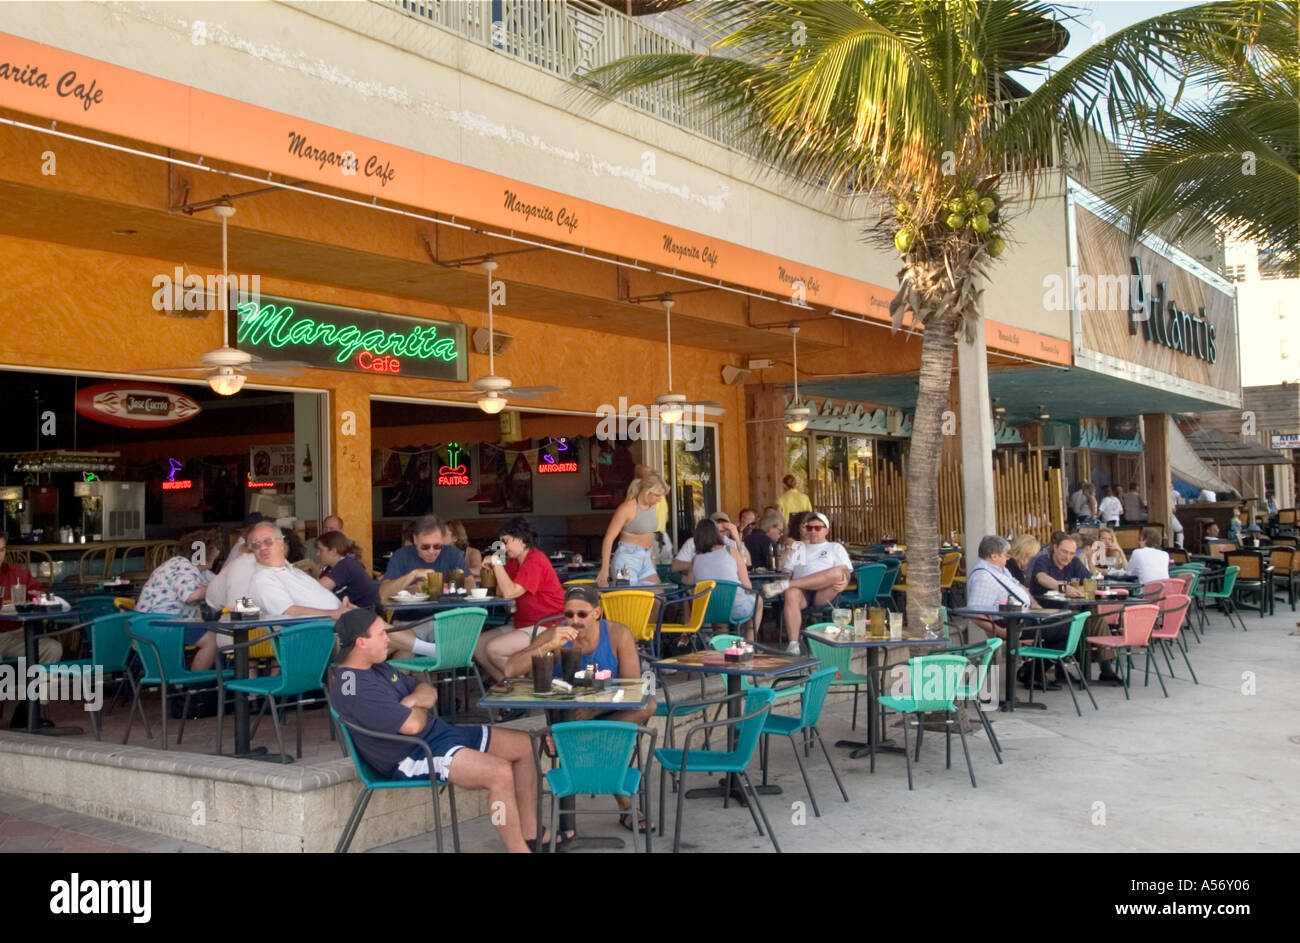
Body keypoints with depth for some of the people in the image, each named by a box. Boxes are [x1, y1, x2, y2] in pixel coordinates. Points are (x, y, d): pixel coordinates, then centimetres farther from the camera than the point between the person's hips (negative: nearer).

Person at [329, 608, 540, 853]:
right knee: (500, 773, -29)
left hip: (437, 732, 11)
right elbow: (412, 725, -27)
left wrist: (414, 700, -8)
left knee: (524, 745, 7)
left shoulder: (378, 668, 13)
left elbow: (429, 691, 17)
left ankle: (530, 833, 16)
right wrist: (421, 708, -3)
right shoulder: (354, 688, -21)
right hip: (411, 758, -11)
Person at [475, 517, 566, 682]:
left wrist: (496, 563, -15)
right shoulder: (514, 561, 15)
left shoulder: (535, 560, -16)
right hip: (523, 625, 10)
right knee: (478, 645, -2)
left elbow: (510, 593, -23)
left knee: (494, 649, -22)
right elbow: (500, 592, 8)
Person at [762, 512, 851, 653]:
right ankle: (793, 644, -41)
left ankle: (784, 585, -36)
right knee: (791, 595, -37)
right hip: (801, 590, 1)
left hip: (824, 594, -1)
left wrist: (844, 582, -15)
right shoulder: (797, 548, 32)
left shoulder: (836, 548, 25)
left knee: (838, 572, -34)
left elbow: (845, 572, 10)